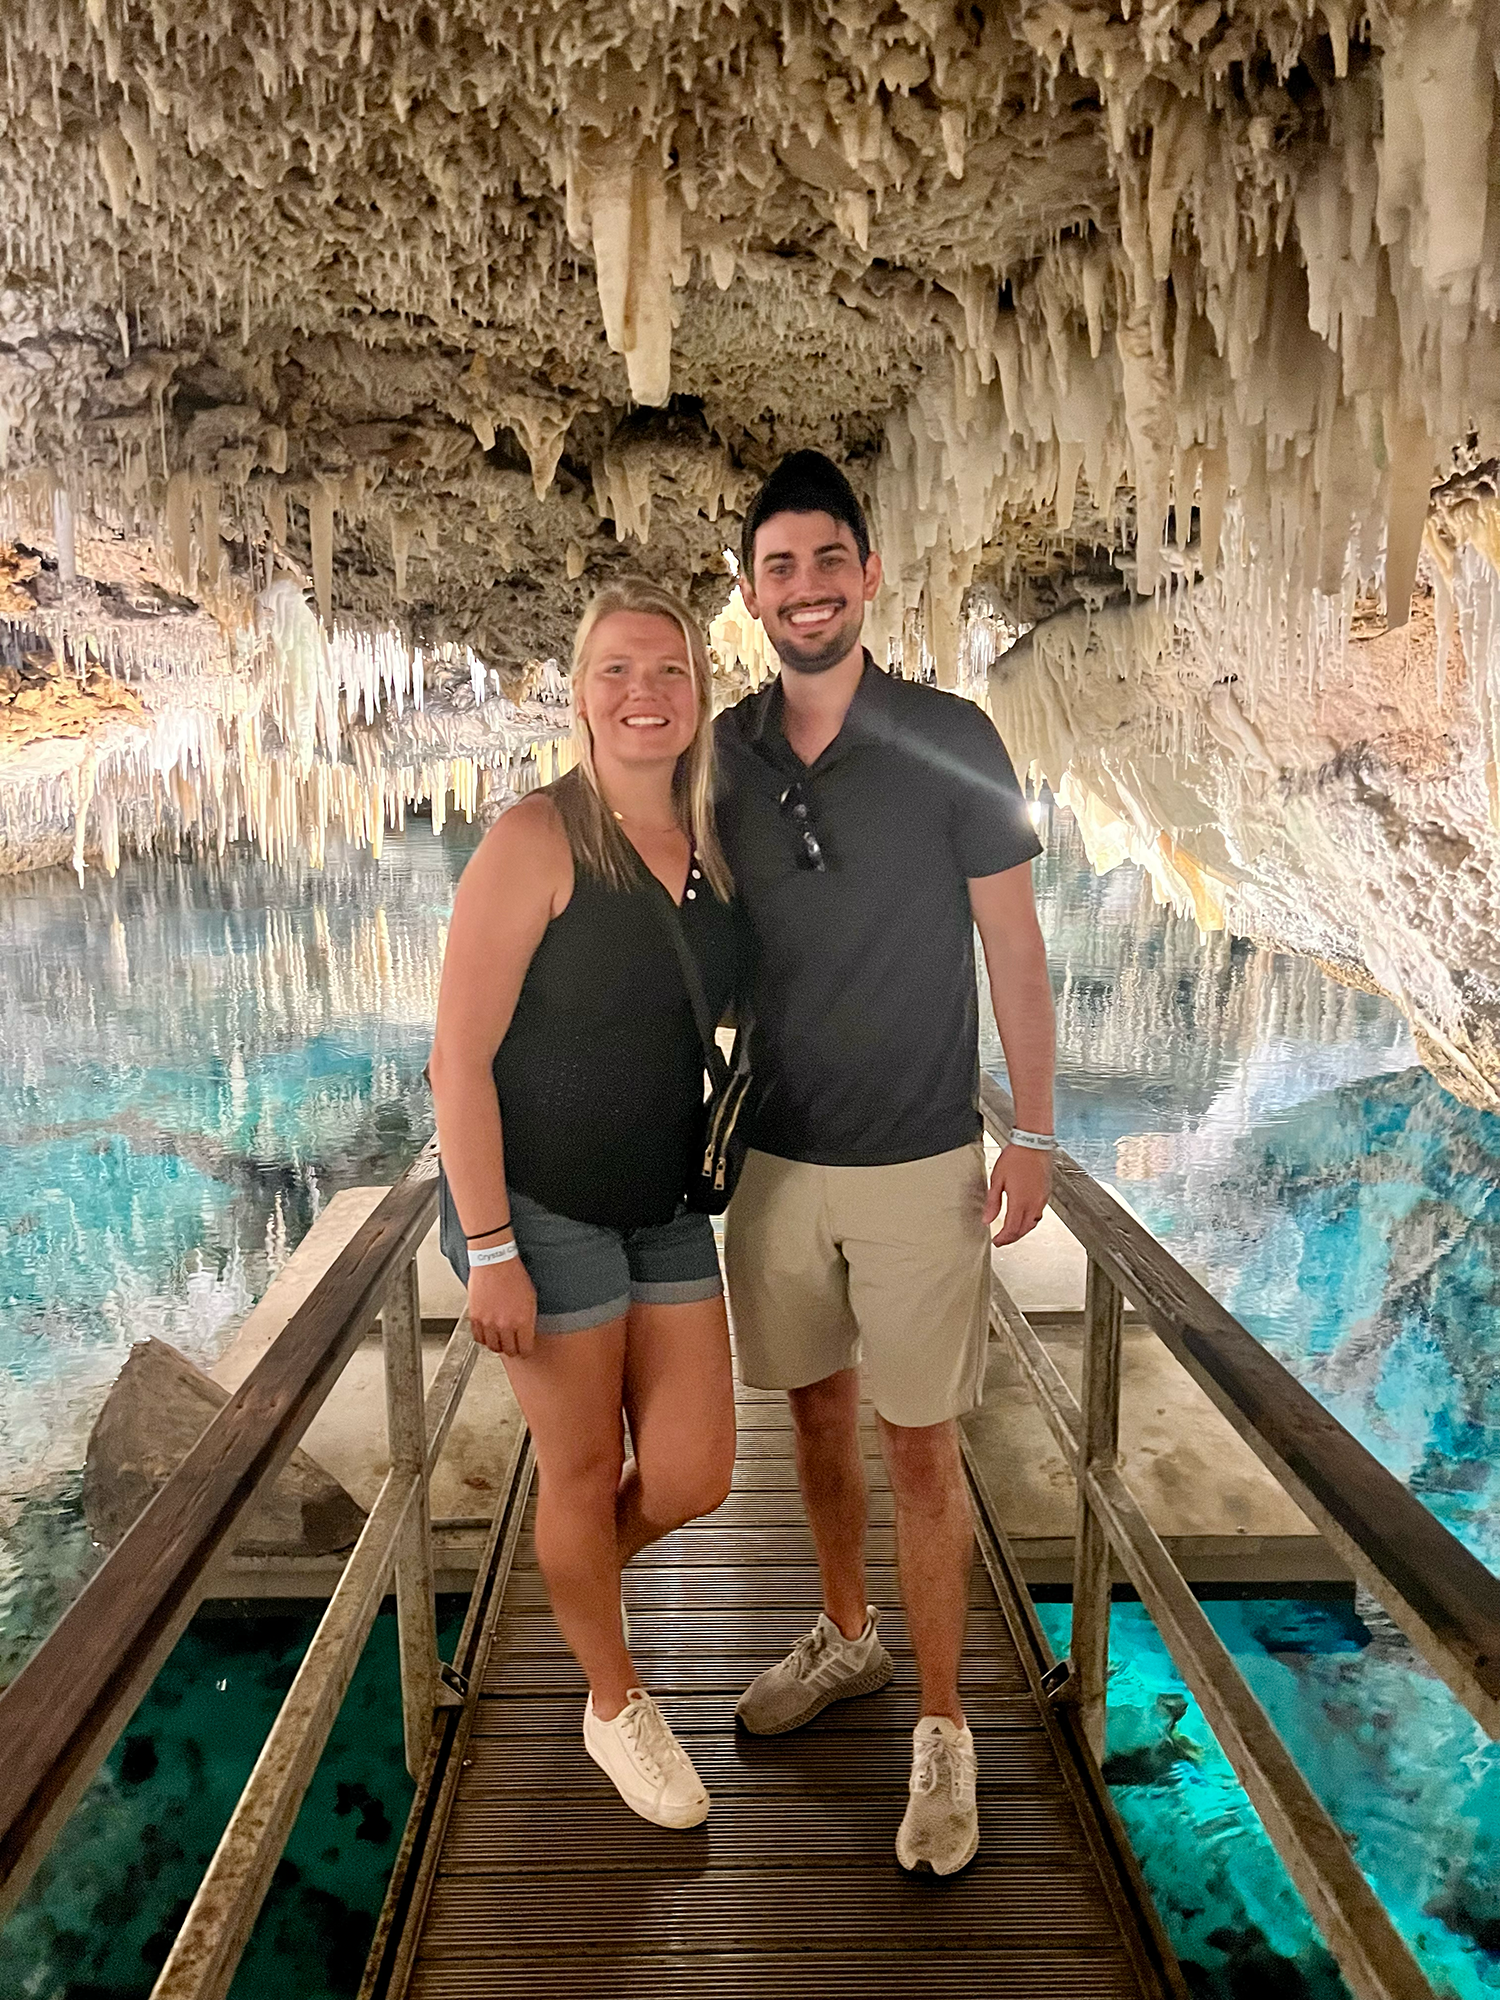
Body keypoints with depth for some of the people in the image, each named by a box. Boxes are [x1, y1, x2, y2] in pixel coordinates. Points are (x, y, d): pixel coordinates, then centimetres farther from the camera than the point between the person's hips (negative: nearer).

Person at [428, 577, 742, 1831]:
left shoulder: (714, 847, 1)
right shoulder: (535, 841, -17)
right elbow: (460, 1057, -17)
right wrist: (490, 1250, -17)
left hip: (665, 1203, 5)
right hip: (542, 1205, -5)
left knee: (692, 1477, 7)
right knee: (582, 1468, 11)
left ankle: (589, 1569, 43)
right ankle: (615, 1703, 38)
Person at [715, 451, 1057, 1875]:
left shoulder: (950, 742, -8)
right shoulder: (719, 756, 1)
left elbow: (1013, 947, -4)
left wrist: (1034, 1133, -5)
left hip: (919, 1163, -3)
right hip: (771, 1154, 4)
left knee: (920, 1446, 5)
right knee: (817, 1412, 18)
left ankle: (942, 1731, 23)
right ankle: (846, 1636, 41)